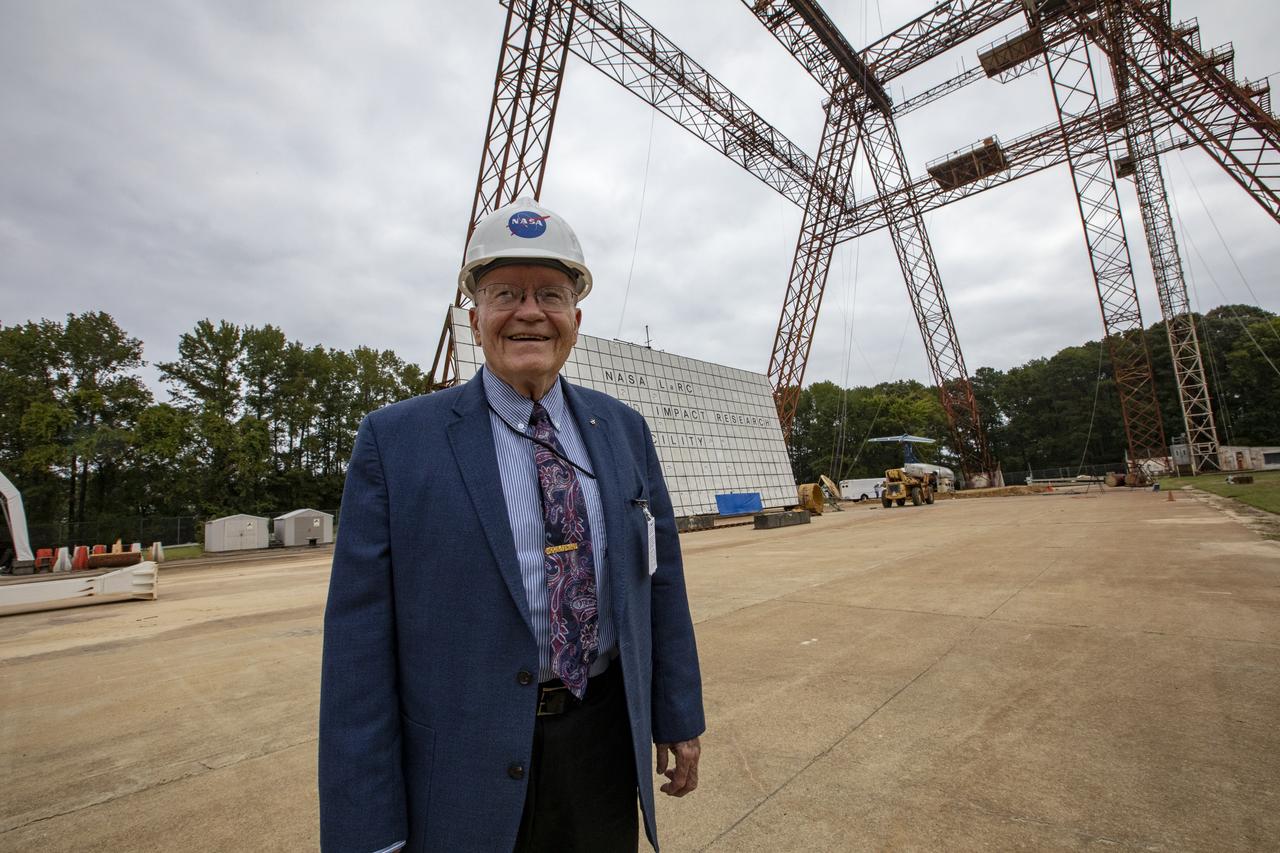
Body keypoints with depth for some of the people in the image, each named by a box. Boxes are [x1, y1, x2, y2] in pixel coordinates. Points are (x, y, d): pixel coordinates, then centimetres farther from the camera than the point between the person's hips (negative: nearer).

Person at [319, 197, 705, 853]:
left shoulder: (624, 430, 0)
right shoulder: (395, 441, -11)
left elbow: (660, 579, 3)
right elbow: (360, 641, -11)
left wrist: (679, 718, 7)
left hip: (607, 743, 4)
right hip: (468, 772, -2)